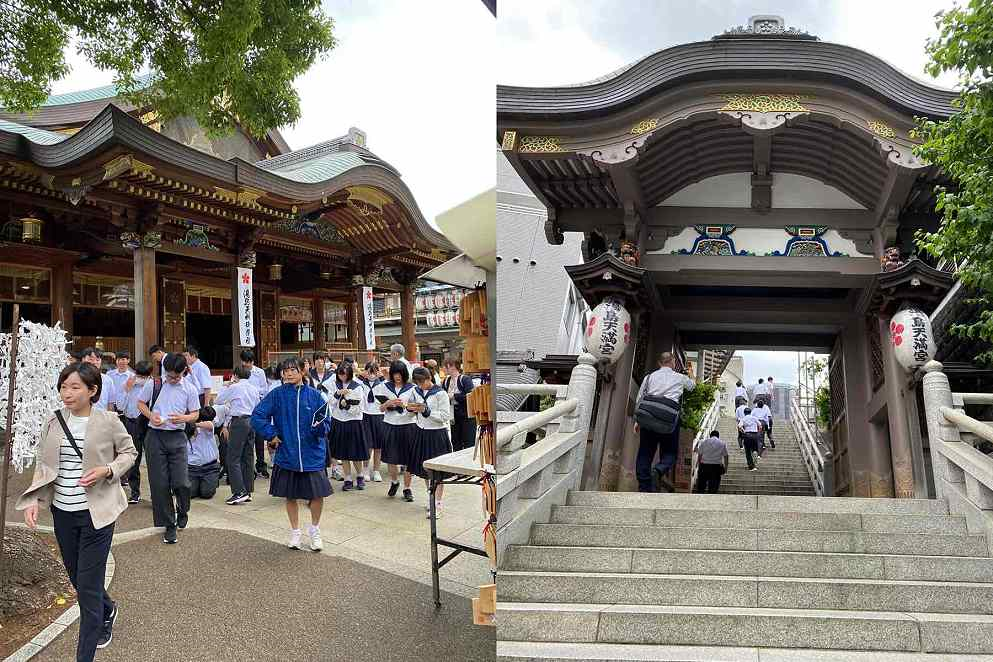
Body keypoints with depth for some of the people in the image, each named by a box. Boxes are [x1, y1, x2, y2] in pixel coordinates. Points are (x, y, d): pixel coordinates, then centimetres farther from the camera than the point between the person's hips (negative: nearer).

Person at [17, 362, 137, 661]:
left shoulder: (108, 421, -10)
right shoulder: (54, 422, 0)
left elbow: (129, 452, 2)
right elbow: (43, 464, 6)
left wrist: (106, 471, -16)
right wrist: (34, 499, -8)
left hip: (96, 513, -5)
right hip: (63, 512, 5)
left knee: (88, 587, -3)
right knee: (77, 577, 20)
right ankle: (108, 610, 50)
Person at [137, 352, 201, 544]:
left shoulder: (190, 389, 0)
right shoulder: (153, 383, -1)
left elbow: (195, 414, 7)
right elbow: (141, 403, 11)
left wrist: (183, 418, -14)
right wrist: (151, 415, -8)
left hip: (177, 437, 0)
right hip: (155, 436, 1)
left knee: (181, 483, -7)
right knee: (159, 484, 2)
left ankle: (182, 510, 26)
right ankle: (169, 525, 15)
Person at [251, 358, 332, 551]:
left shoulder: (314, 395, -3)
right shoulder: (277, 395, -3)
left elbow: (326, 422, -1)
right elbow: (257, 417, -3)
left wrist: (320, 425, -22)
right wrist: (271, 435, -8)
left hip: (313, 455, 0)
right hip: (287, 454, 1)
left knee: (317, 495, 2)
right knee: (290, 496, 13)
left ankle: (315, 530, 28)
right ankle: (295, 532, 34)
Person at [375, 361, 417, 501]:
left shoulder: (411, 388, -1)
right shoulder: (385, 387, 7)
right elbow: (381, 409, 8)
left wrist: (405, 405, -19)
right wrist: (388, 403, -12)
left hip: (408, 426, -2)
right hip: (390, 426, 2)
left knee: (407, 459, 2)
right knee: (390, 458, 7)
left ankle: (407, 488, 15)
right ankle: (394, 481, 33)